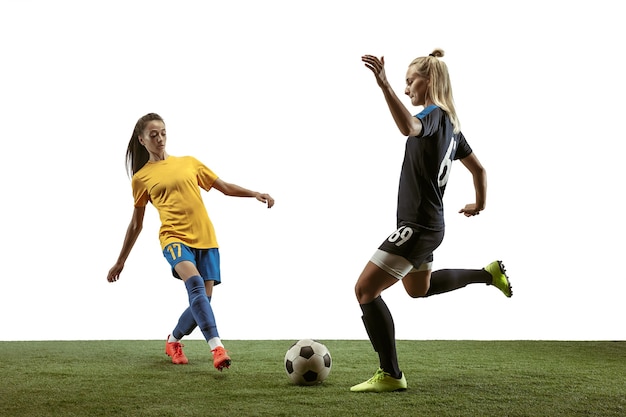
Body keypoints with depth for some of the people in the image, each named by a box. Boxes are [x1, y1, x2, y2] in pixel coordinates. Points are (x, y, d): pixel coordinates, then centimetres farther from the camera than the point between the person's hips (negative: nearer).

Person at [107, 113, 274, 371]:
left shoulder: (189, 162, 14)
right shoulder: (141, 178, 9)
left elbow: (225, 187, 18)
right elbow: (136, 224, 17)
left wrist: (254, 194, 1)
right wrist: (121, 261, 20)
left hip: (206, 238, 3)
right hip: (175, 237, -3)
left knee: (202, 299, -3)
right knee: (195, 283, -31)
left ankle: (173, 341, 26)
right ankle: (217, 347, -38)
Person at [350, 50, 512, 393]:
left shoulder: (434, 114, -15)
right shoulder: (451, 123, 13)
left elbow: (409, 127, -41)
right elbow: (478, 168, 22)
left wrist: (384, 86, -50)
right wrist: (480, 204, 36)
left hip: (417, 225, -10)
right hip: (429, 223, 10)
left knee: (366, 289, -10)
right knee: (418, 289, 34)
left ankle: (390, 375, -7)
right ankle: (489, 273, 40)